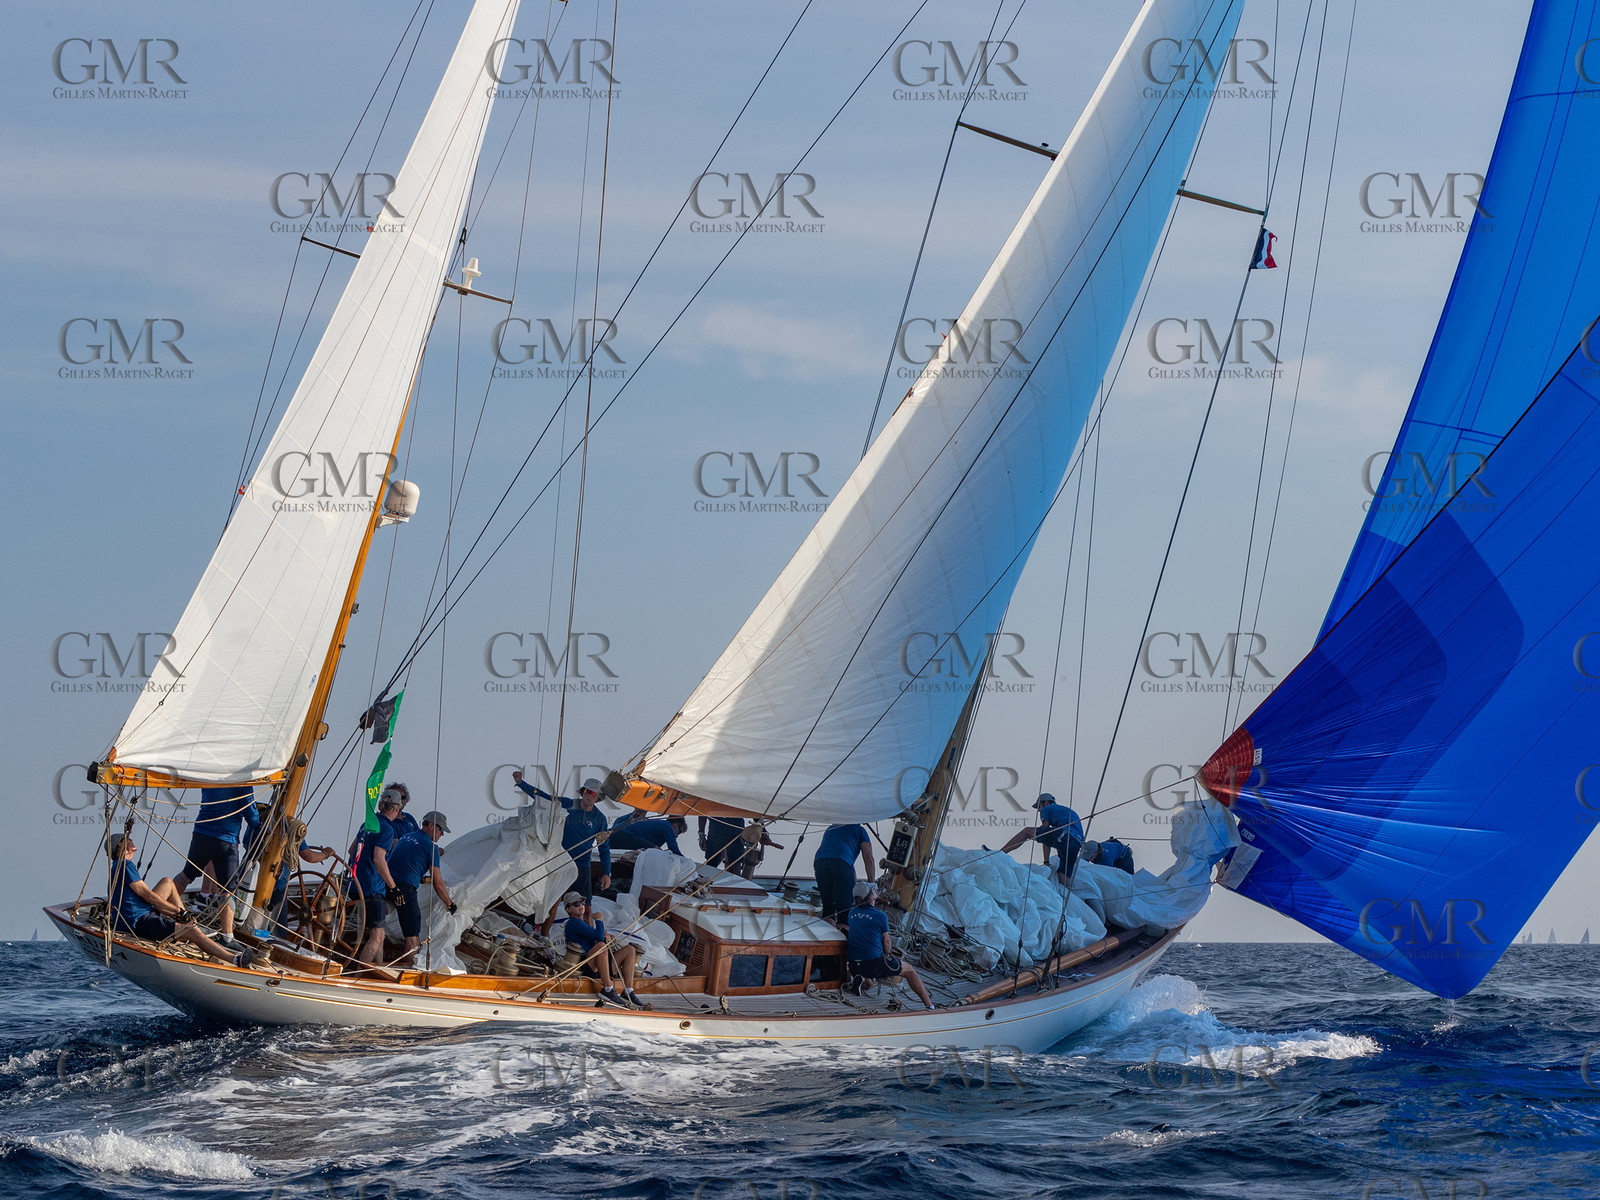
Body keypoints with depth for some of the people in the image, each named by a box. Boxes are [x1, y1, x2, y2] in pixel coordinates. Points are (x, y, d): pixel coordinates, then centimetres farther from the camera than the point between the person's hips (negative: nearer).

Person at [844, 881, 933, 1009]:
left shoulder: (852, 912, 8)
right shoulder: (880, 916, -7)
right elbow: (886, 943, 3)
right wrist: (886, 954, 25)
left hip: (853, 965, 5)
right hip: (874, 963, -5)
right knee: (909, 970, 14)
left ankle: (857, 979, 8)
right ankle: (929, 1004, 7)